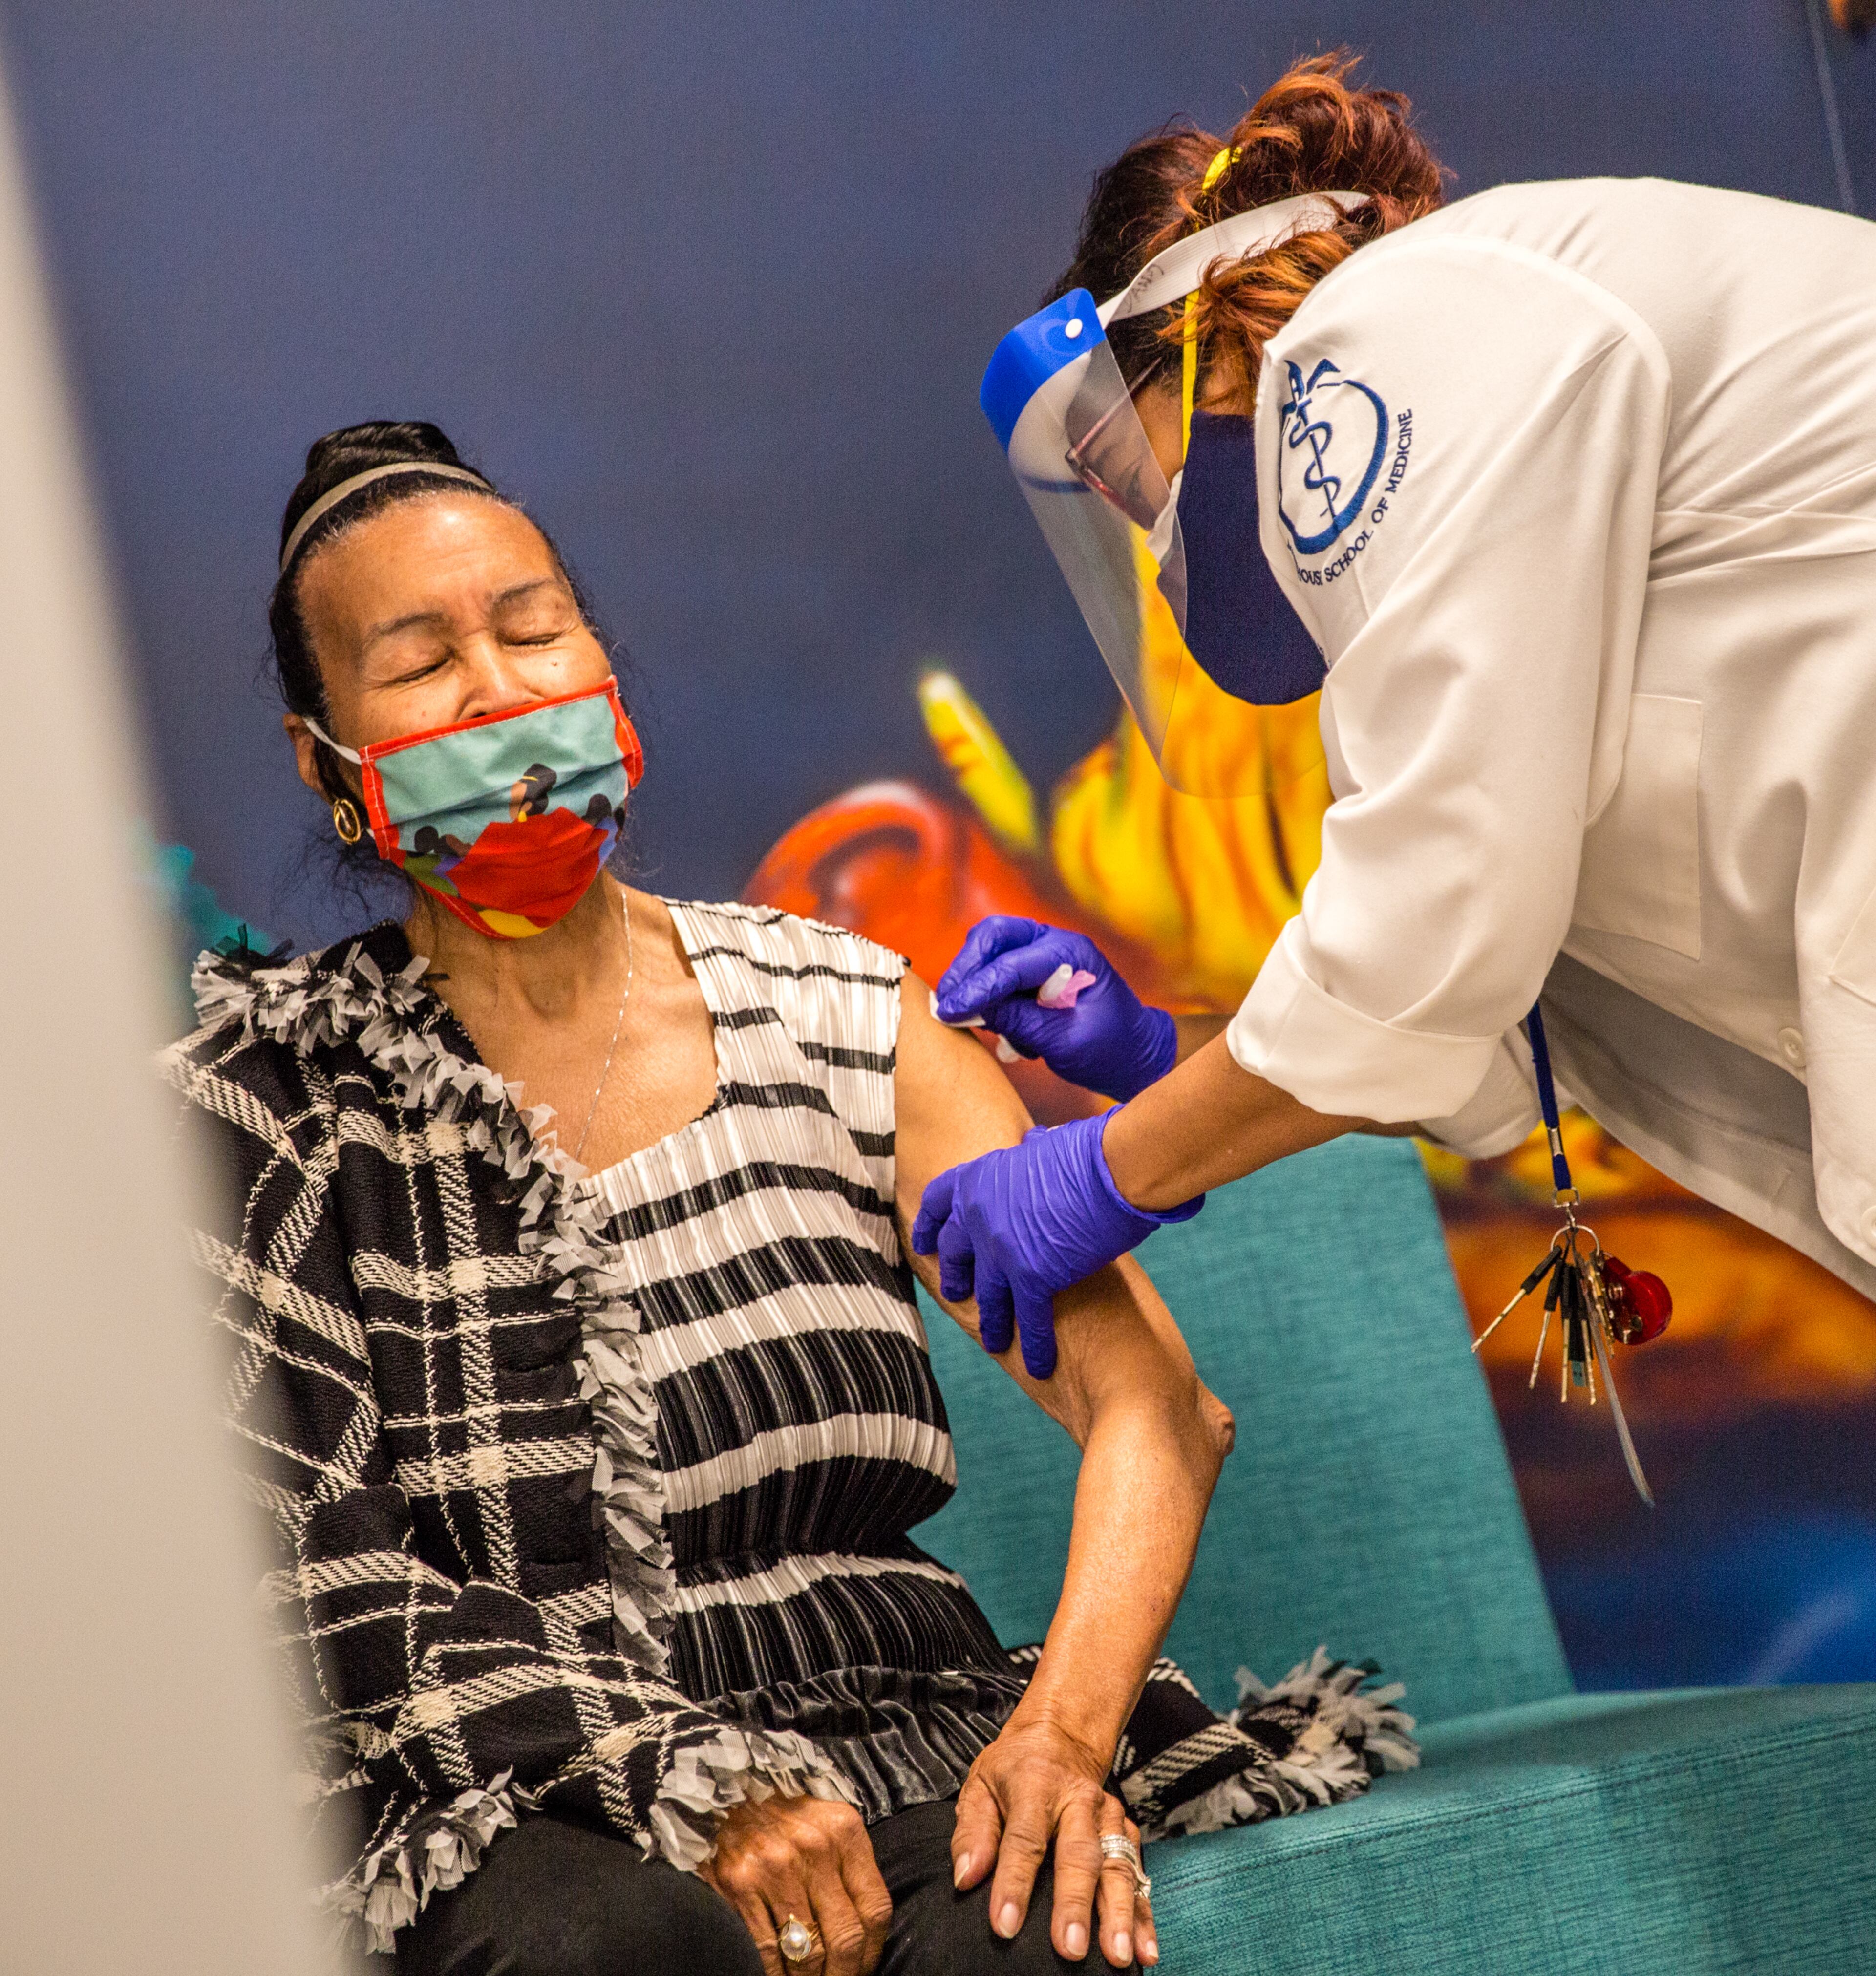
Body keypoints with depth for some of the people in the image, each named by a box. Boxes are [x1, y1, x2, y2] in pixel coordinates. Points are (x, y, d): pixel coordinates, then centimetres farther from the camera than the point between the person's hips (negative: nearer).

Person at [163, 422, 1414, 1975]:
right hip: (517, 1817, -1)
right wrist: (689, 1789, -18)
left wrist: (1065, 1725, -13)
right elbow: (316, 1583, -5)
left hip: (893, 1749, 2)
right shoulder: (270, 1105, 4)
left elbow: (1158, 1402, 5)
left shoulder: (836, 1020, 11)